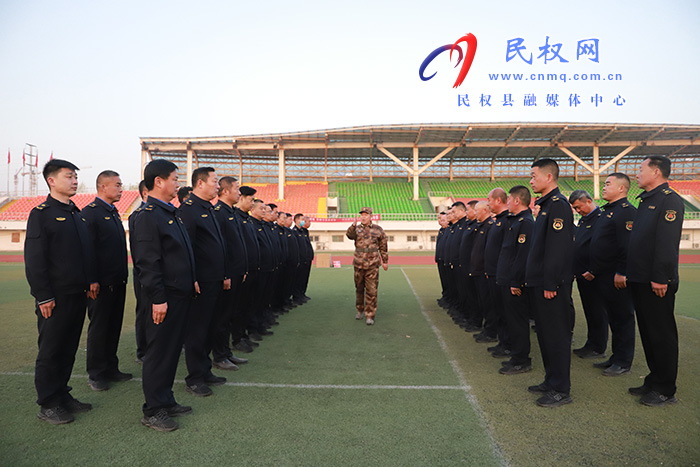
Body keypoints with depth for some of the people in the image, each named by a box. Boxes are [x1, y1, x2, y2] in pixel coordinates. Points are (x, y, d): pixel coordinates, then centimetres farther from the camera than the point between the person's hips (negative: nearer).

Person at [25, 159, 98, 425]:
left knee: (69, 348, 15)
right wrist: (43, 296, -14)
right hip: (55, 297, -7)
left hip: (78, 294, 7)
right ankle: (47, 405, 16)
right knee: (50, 351, 4)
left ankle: (62, 395, 27)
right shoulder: (41, 214, -8)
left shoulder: (78, 214, 14)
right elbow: (34, 259, -12)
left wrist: (92, 280, 10)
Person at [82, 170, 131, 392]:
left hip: (118, 282, 8)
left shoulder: (113, 213, 15)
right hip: (101, 283, -8)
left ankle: (111, 368, 25)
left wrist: (124, 277, 16)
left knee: (114, 326, 14)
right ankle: (95, 374, 16)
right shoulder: (90, 212, -12)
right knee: (98, 328, 4)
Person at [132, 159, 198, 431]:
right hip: (165, 298, -9)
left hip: (181, 295, 9)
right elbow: (148, 263, -19)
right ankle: (153, 411, 15)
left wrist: (192, 280, 17)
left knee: (173, 350, 17)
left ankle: (166, 401, 30)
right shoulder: (148, 216, -15)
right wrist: (157, 299, -20)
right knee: (159, 353, 2)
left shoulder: (172, 212, 14)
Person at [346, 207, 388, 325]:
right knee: (359, 289, 13)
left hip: (372, 265, -1)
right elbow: (349, 235, -20)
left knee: (371, 291, -4)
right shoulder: (357, 229, 4)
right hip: (359, 264, 2)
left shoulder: (378, 230, 4)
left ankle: (370, 316, 4)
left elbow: (383, 247, 10)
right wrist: (354, 225, -38)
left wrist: (385, 262, 10)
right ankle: (359, 310, 32)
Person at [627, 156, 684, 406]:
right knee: (648, 332, 15)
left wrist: (660, 278, -23)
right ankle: (654, 381, 27)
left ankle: (666, 390, 11)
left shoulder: (670, 200, -11)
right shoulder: (645, 201, 18)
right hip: (640, 280, 9)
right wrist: (630, 272, 18)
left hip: (657, 283, -9)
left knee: (661, 334, 0)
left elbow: (667, 243, -20)